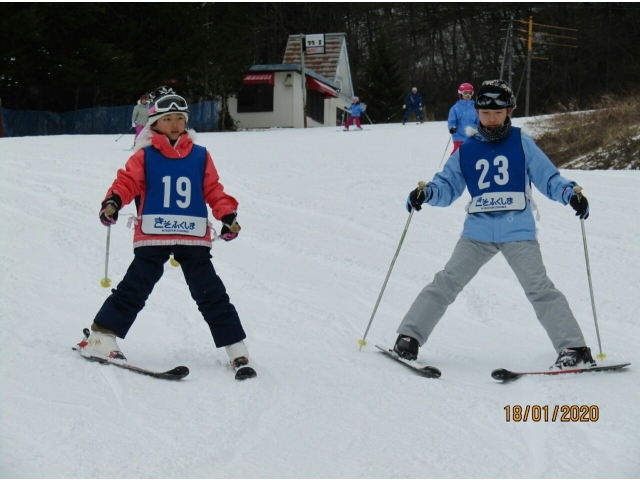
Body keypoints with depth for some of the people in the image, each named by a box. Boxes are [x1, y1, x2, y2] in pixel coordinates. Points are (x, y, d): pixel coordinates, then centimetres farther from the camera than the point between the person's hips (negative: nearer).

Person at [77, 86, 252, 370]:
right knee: (134, 289, -2)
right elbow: (127, 182, -3)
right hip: (152, 238, -2)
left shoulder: (200, 156, 10)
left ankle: (236, 349, 8)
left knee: (211, 293, 3)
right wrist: (113, 201, -22)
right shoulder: (145, 157, 3)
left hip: (194, 239, 2)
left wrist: (227, 216, 1)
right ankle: (100, 339, 8)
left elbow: (213, 190, 13)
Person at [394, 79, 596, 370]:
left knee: (539, 288, -11)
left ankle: (573, 348, -8)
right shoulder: (466, 150, 11)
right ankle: (409, 336, 6)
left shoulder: (521, 143, 5)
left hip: (518, 231, -2)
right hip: (477, 232, 2)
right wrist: (426, 193, -9)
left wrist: (570, 193, -13)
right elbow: (447, 188, 12)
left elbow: (548, 178, 5)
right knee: (446, 283, -3)